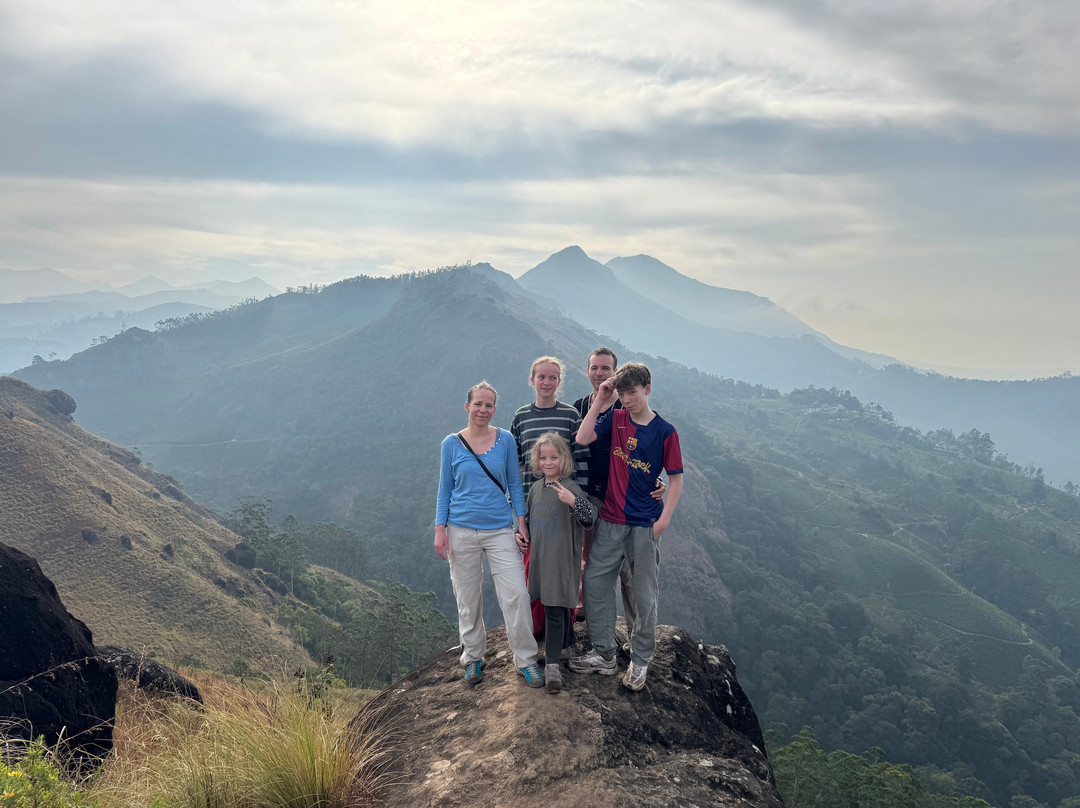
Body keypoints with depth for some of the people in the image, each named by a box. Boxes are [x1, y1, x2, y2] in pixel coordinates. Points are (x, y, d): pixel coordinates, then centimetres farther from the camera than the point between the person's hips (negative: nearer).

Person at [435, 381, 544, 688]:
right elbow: (445, 489, 6)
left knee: (516, 593, -7)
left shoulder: (505, 440, 2)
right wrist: (440, 529, 0)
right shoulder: (452, 444, 2)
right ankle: (473, 658, 25)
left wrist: (521, 522, 2)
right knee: (468, 598, 8)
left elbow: (514, 483, 7)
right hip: (461, 529, 0)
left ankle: (526, 659, 7)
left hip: (499, 528, 0)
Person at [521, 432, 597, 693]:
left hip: (561, 561, -6)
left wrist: (573, 501, -39)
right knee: (557, 608, 19)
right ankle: (564, 646, 37)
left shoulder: (570, 488, -14)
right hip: (540, 558, 6)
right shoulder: (536, 487, 8)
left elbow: (591, 517, -24)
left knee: (555, 611, -5)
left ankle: (552, 664, -1)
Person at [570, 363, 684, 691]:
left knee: (645, 596, 5)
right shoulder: (615, 419, 4)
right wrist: (599, 402, -10)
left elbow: (675, 479, -3)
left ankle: (640, 661, 20)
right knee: (594, 583, 6)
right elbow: (582, 439, -10)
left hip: (646, 525, -3)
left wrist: (664, 520, -11)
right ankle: (604, 655, 19)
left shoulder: (665, 431, -5)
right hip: (610, 520, 3)